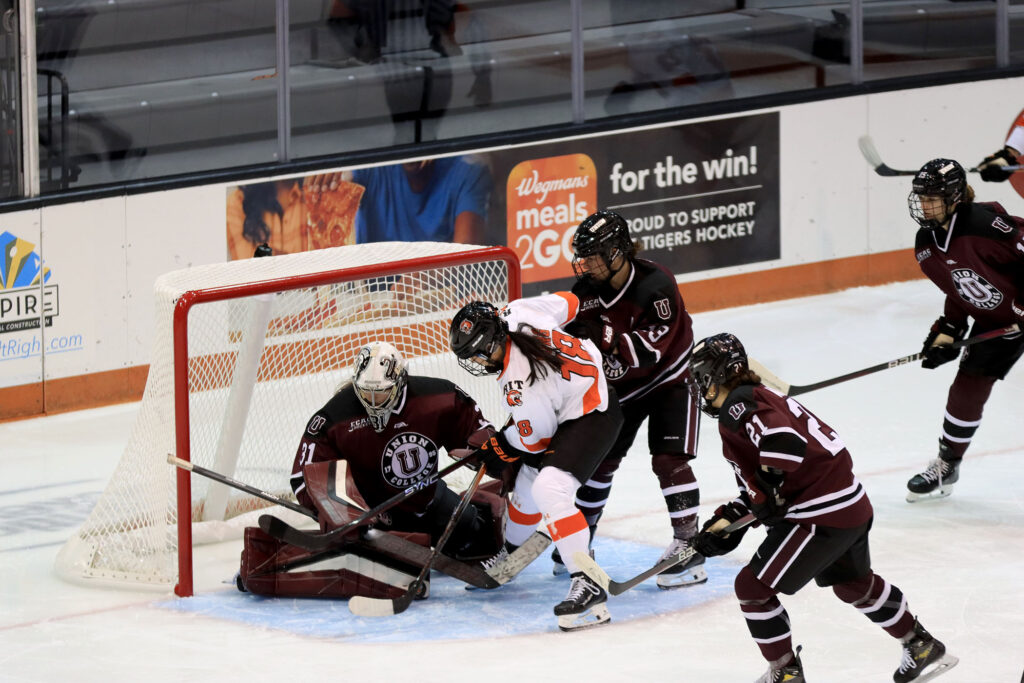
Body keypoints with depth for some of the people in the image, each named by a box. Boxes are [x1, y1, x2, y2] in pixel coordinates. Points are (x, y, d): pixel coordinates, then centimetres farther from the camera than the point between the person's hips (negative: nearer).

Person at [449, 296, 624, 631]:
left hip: (591, 418, -11)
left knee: (549, 489, -27)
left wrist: (495, 451, 0)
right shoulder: (517, 312, -13)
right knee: (528, 481, 24)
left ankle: (588, 585, -30)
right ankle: (511, 553, 51)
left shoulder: (519, 383, -32)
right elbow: (567, 302, 6)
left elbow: (535, 437, -17)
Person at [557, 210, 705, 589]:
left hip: (669, 377, -6)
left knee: (668, 460, -15)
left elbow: (651, 348, -34)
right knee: (599, 458, 8)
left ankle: (688, 545, -10)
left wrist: (603, 335, -42)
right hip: (621, 384, 6)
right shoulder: (588, 288, -11)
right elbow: (577, 336, -1)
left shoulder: (655, 284, -29)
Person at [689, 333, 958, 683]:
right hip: (853, 505, 11)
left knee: (753, 586, -2)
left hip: (822, 515, -11)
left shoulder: (739, 404, -13)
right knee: (855, 584, 33)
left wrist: (769, 491, -24)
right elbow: (757, 486, 23)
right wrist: (728, 519, 14)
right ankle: (923, 647, 46)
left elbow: (782, 437, -32)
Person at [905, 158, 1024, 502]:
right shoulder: (926, 244, -1)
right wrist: (947, 331, 1)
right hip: (993, 323, 7)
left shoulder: (985, 223, -27)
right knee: (967, 389, 7)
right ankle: (946, 467, 23)